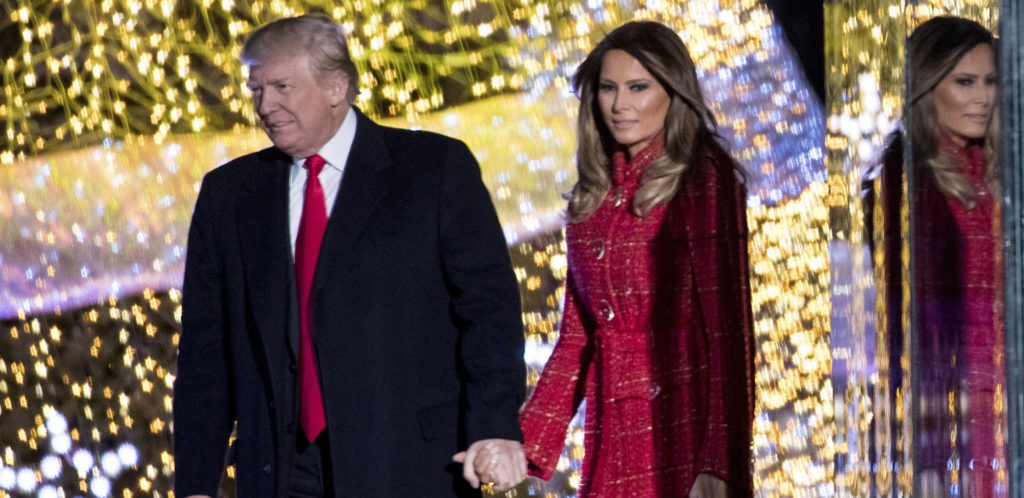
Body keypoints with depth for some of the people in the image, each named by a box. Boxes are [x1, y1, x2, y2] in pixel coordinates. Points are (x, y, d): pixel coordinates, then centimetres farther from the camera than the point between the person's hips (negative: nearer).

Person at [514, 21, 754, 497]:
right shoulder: (593, 195, 13)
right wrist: (525, 440, 8)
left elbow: (728, 328, -11)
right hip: (610, 434, 5)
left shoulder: (705, 182, -5)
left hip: (681, 426, -5)